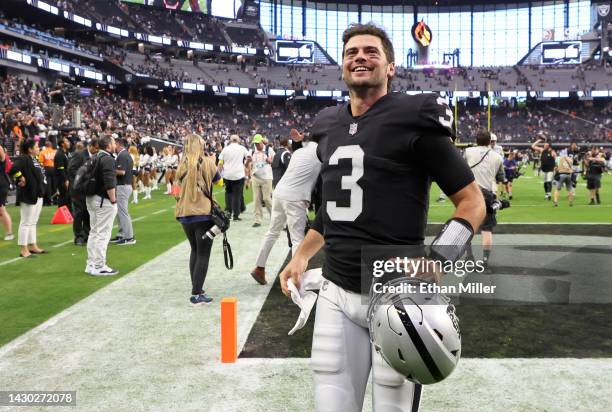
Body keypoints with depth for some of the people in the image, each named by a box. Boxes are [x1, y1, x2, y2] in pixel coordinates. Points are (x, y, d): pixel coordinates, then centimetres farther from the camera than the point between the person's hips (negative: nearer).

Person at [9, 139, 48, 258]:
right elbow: (13, 169, -32)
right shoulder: (23, 159, -15)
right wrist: (20, 179, -18)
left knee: (33, 222, 17)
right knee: (26, 223, -3)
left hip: (38, 195, 9)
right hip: (28, 195, -9)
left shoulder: (35, 159, 13)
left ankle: (33, 246, 27)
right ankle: (23, 250, 2)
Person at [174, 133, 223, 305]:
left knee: (195, 251, 19)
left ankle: (196, 289, 23)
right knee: (203, 254, 0)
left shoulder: (182, 165, 6)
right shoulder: (206, 162, -5)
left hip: (184, 214, 5)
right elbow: (219, 181, 7)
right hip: (203, 214, -5)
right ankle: (197, 294, -4)